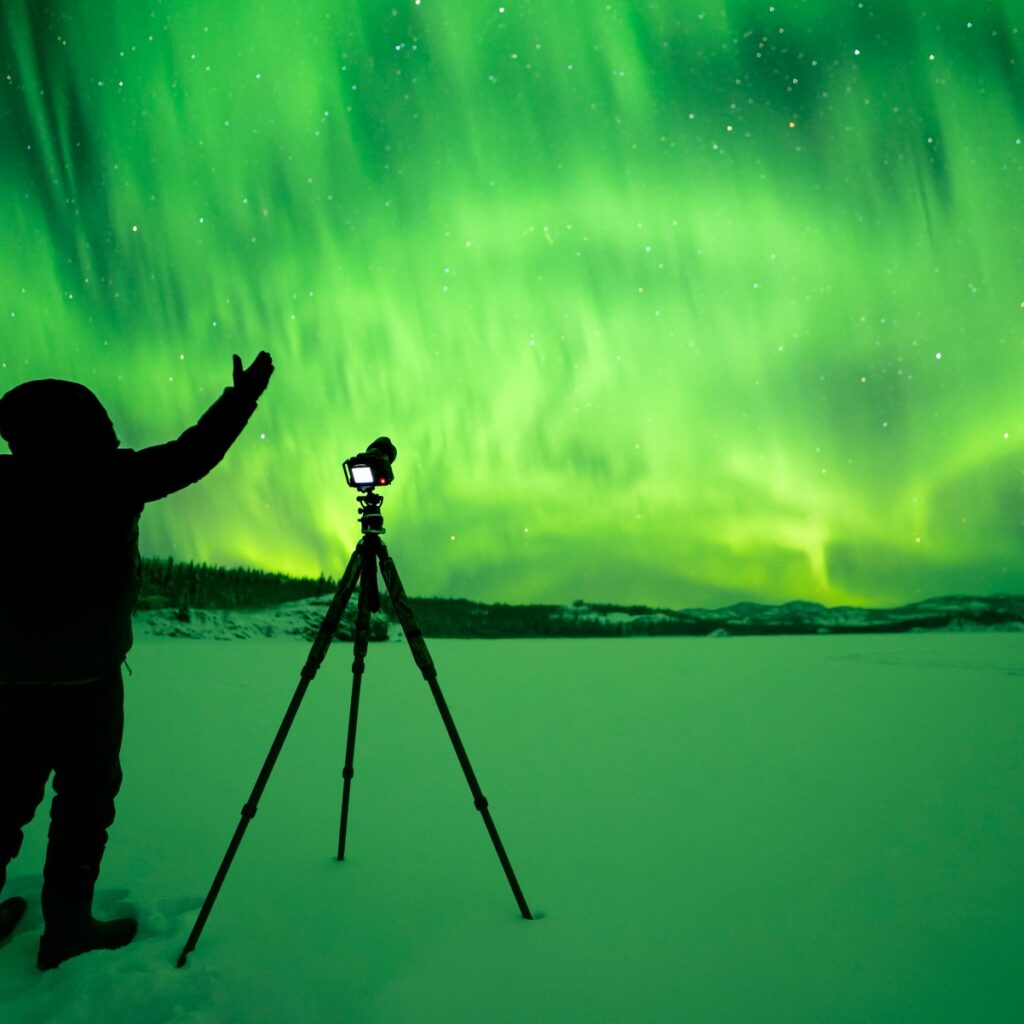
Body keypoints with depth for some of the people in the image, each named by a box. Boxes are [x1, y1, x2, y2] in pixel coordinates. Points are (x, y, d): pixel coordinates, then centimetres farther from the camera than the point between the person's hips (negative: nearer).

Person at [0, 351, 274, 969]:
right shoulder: (109, 476, -8)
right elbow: (192, 455, -5)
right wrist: (244, 397, 4)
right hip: (87, 669, -5)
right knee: (86, 792, 6)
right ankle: (68, 923, 12)